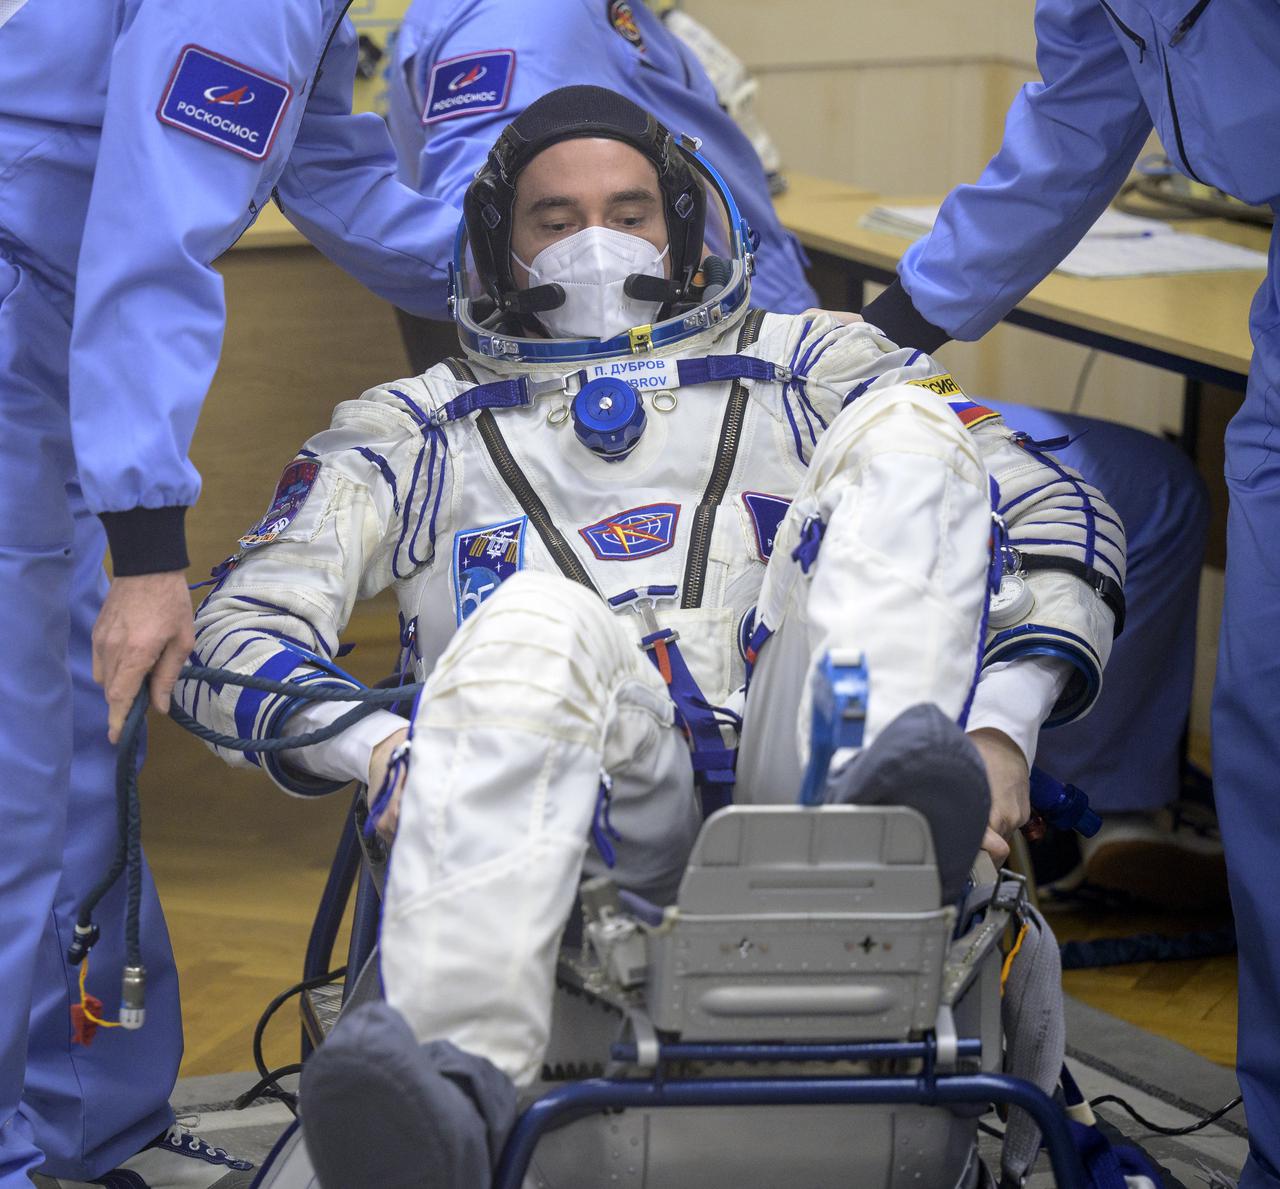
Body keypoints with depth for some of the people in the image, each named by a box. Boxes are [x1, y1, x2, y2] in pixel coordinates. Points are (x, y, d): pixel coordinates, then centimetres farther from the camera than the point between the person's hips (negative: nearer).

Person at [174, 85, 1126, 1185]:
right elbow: (237, 630, 15)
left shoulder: (809, 370, 32)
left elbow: (1056, 516, 20)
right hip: (614, 825, -1)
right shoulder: (418, 430, 30)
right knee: (535, 622, -35)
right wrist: (382, 743, -8)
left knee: (905, 426, -16)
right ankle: (462, 1080, -56)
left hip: (793, 767, 1)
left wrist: (999, 727, -1)